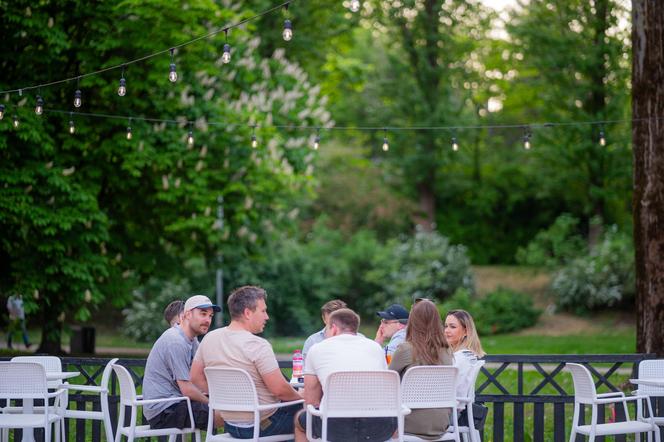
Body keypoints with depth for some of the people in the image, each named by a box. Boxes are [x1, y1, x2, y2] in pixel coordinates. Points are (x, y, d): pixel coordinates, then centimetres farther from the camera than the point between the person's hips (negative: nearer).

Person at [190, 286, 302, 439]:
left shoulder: (209, 339, 0)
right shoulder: (257, 345, -21)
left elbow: (196, 377, 10)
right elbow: (279, 389, -21)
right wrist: (299, 397, -2)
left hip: (230, 425, 8)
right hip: (263, 425, -8)